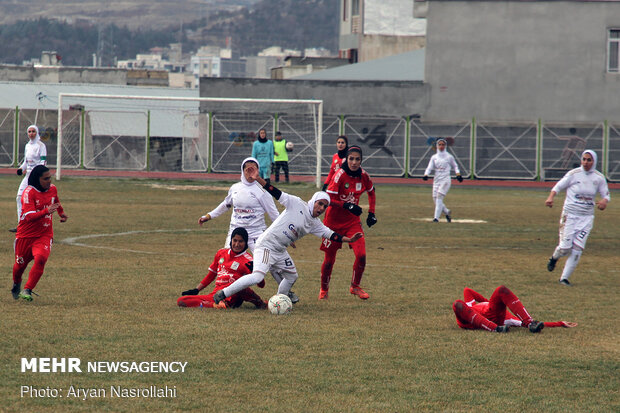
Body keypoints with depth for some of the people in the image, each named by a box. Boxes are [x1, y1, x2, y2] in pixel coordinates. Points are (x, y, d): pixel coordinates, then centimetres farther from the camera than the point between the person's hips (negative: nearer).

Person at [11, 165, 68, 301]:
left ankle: (27, 290, -18)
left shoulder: (52, 189, 1)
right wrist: (46, 211, -42)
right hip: (26, 235, -3)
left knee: (41, 259, -25)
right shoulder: (29, 192, -19)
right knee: (20, 264, 13)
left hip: (44, 235, 3)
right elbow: (29, 216, -30)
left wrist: (61, 213, 29)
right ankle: (16, 283, 48)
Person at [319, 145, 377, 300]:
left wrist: (371, 213, 12)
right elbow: (329, 199, -20)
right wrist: (347, 205, -31)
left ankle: (355, 287, 12)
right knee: (329, 258, 4)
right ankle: (324, 290, 27)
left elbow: (371, 192, 17)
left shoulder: (363, 176, -4)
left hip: (353, 221, 3)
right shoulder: (340, 175, -18)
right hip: (334, 221, -3)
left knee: (361, 255, -12)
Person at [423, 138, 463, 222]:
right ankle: (447, 212, 25)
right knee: (435, 199, 0)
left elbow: (455, 166, 16)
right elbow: (429, 168, 4)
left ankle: (436, 217, -21)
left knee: (439, 197, -18)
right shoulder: (434, 157, 11)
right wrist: (426, 175, -15)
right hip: (436, 180, 4)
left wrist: (458, 174, 0)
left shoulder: (449, 157, 4)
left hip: (445, 180, -4)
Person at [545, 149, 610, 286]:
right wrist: (551, 197, -20)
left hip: (587, 217, 2)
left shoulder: (599, 178, 1)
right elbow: (558, 186, -1)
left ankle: (565, 278, 4)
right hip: (569, 215, -2)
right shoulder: (573, 174, -6)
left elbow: (606, 194, 9)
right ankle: (554, 258, 28)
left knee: (577, 249, -6)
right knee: (565, 247, -8)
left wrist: (604, 201, -15)